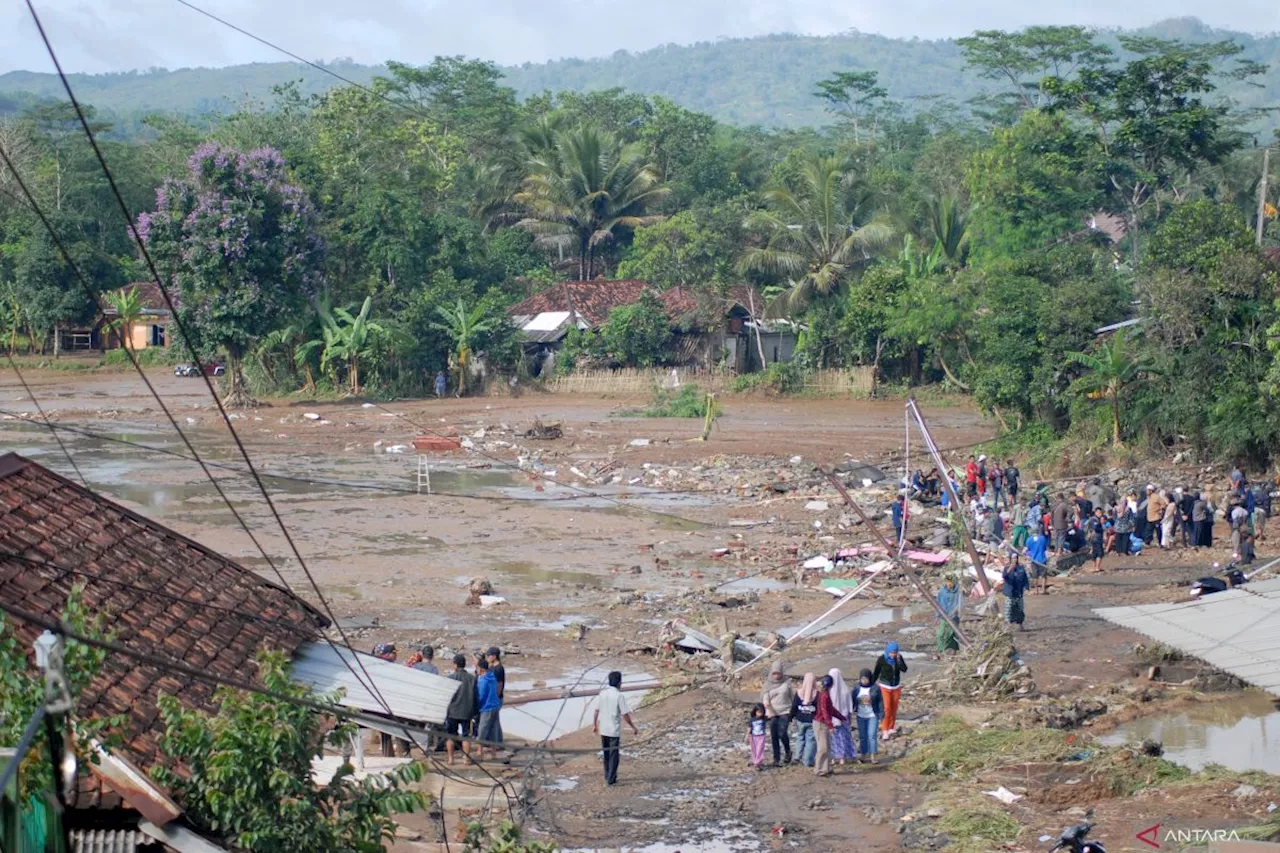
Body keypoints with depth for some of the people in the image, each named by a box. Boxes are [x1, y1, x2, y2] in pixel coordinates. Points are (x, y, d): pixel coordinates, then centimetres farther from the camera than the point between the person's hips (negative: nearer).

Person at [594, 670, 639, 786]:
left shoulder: (602, 693, 0)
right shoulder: (619, 696, -16)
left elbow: (597, 710, 6)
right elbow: (625, 715, -15)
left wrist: (594, 724, 19)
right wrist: (633, 727, -5)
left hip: (603, 729, 5)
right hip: (614, 730, -5)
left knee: (606, 754, 17)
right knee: (614, 755, 3)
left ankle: (608, 776, 27)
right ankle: (611, 779, 3)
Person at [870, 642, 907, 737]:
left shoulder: (899, 658, -7)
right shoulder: (881, 659, -14)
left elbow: (904, 669, -18)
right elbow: (876, 673, -6)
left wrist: (899, 659, -28)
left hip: (896, 687, 3)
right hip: (885, 686, -3)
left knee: (894, 708, 10)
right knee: (886, 708, -10)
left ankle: (891, 728, 26)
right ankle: (885, 730, -4)